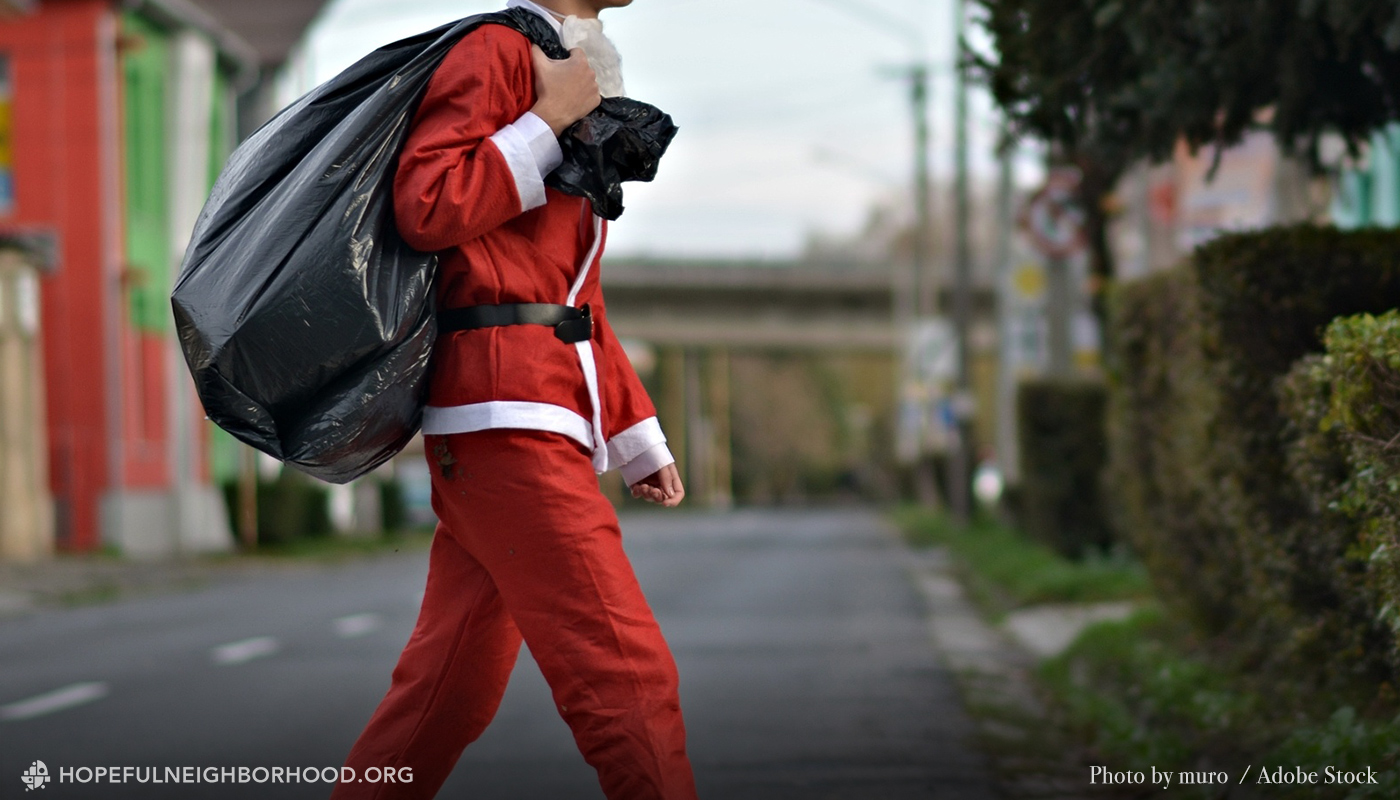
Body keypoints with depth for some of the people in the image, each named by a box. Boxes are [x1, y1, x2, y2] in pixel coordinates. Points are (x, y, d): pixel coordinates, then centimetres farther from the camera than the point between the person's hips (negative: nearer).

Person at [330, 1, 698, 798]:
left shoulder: (573, 86, 24)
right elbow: (425, 208, -17)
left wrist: (638, 438, 23)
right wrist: (548, 124, -12)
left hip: (545, 417, 10)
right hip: (504, 408, -10)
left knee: (450, 689, 10)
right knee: (626, 676, -13)